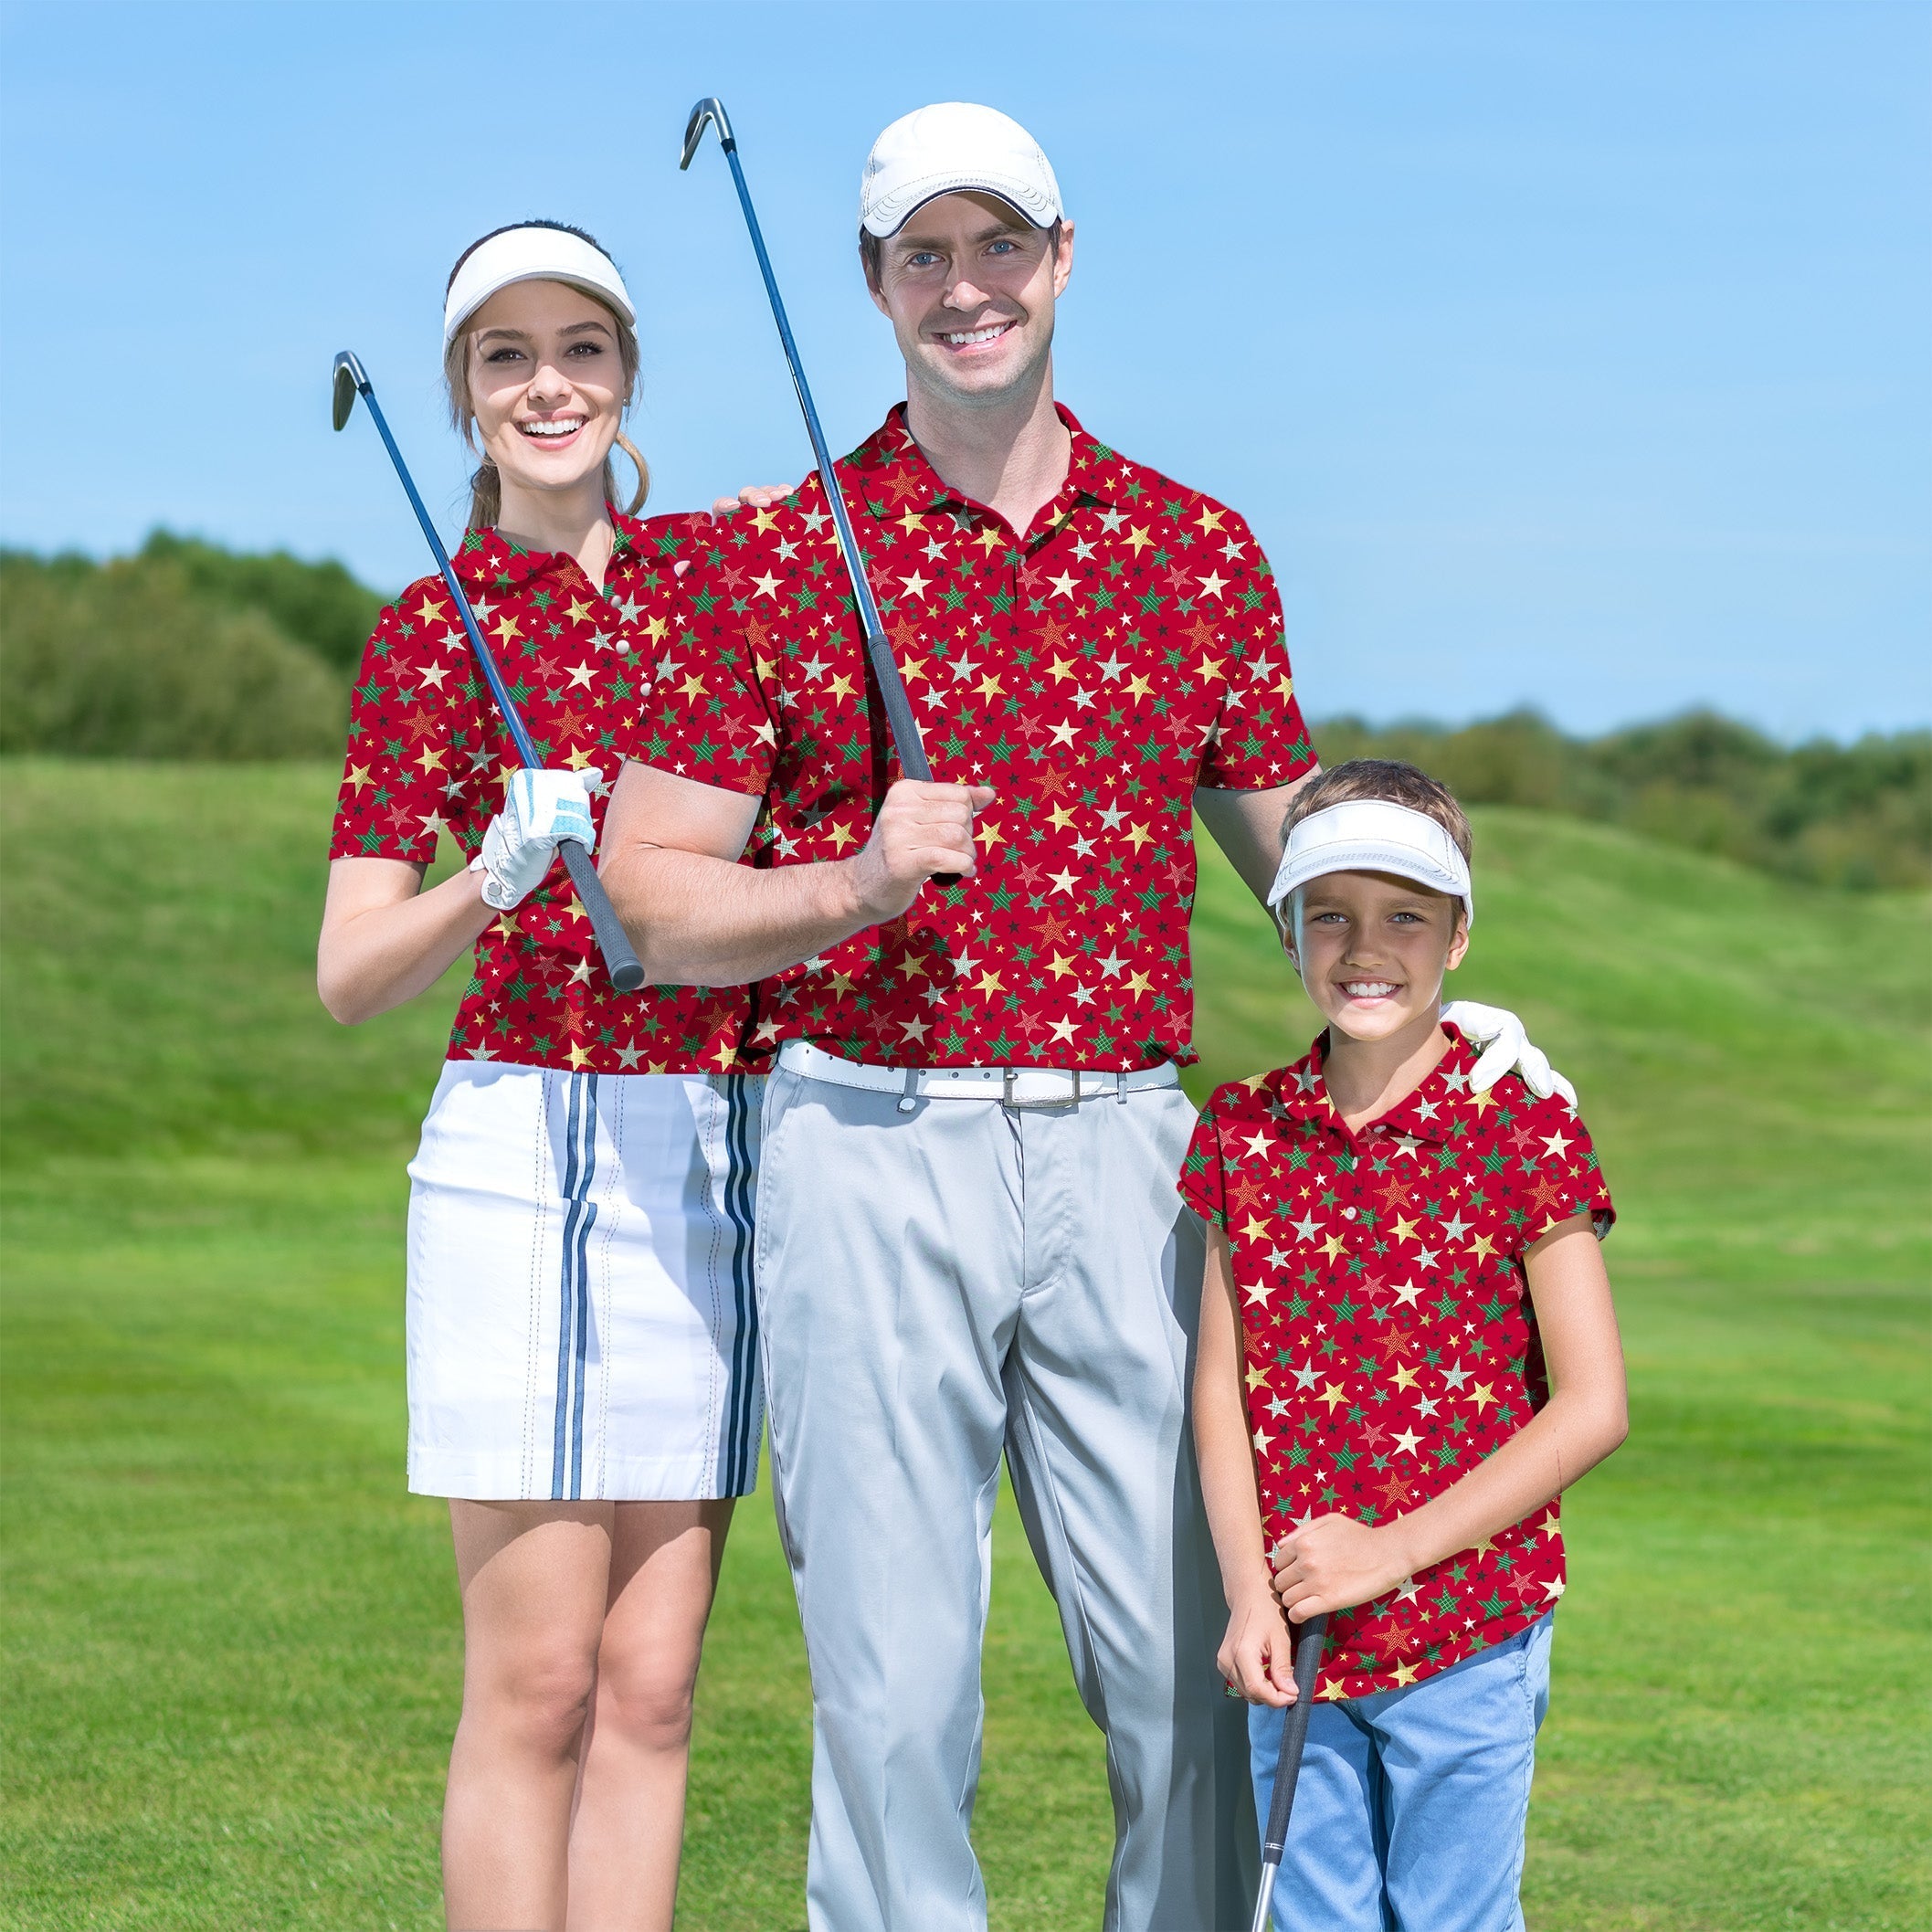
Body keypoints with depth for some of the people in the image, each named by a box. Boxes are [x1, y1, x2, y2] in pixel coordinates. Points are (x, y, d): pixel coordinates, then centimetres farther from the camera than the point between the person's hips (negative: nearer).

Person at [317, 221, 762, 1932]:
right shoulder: (433, 634, 1)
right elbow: (350, 974, -2)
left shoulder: (714, 567, 12)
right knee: (538, 1679, -5)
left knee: (652, 1680, 5)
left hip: (720, 1157, 4)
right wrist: (496, 878, -20)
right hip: (531, 1145, -4)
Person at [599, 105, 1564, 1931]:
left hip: (1121, 1147, 2)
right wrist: (857, 885, -16)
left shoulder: (1199, 551, 11)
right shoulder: (771, 562, 3)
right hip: (870, 1146, -2)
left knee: (1201, 1666, 0)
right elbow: (647, 892, 1)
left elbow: (1299, 848, 17)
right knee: (895, 1679, -2)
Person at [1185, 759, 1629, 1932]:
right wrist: (1248, 1594, -7)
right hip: (1297, 1637, 4)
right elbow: (1222, 1386, 6)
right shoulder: (1246, 1133, 5)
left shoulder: (1523, 1131, -7)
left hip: (1467, 1634, -4)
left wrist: (1397, 1549, -13)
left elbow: (1592, 1407, -9)